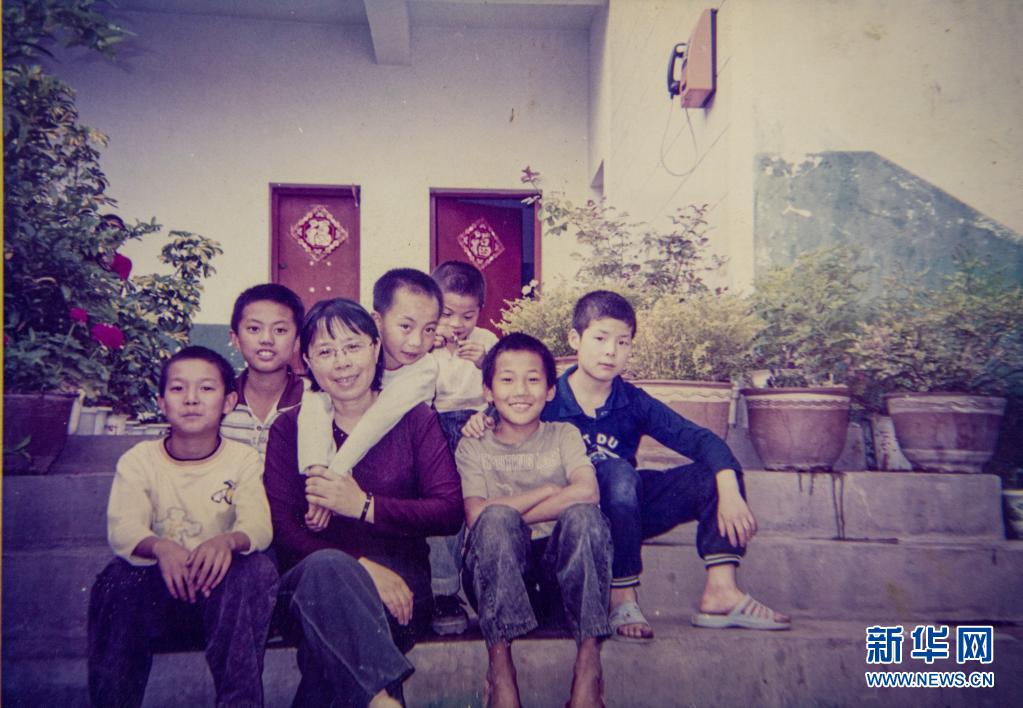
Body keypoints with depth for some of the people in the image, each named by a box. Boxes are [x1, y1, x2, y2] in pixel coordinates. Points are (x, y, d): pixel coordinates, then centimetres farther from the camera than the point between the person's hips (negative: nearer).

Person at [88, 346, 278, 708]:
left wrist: (228, 541, -41)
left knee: (258, 569, -31)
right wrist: (160, 547, -39)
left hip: (222, 584, 0)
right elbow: (122, 529, -14)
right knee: (118, 579, -31)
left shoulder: (242, 459, 0)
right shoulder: (139, 460, 0)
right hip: (159, 584, 1)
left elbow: (259, 525, -15)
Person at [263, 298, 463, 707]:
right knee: (327, 566, -37)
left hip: (399, 588, -1)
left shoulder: (413, 418, 11)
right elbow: (282, 531, -3)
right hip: (310, 585, 1)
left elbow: (450, 511, -2)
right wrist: (362, 566, -19)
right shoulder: (291, 428, 11)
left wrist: (365, 506, -13)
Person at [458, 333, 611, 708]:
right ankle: (499, 662, -32)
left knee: (582, 514, -28)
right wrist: (546, 492, -9)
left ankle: (589, 661, -30)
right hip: (497, 570, -1)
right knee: (497, 518, -31)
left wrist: (512, 513, -14)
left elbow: (587, 492, -14)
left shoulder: (564, 436, 9)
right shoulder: (473, 447, 8)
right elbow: (476, 514, -12)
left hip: (558, 564, 1)